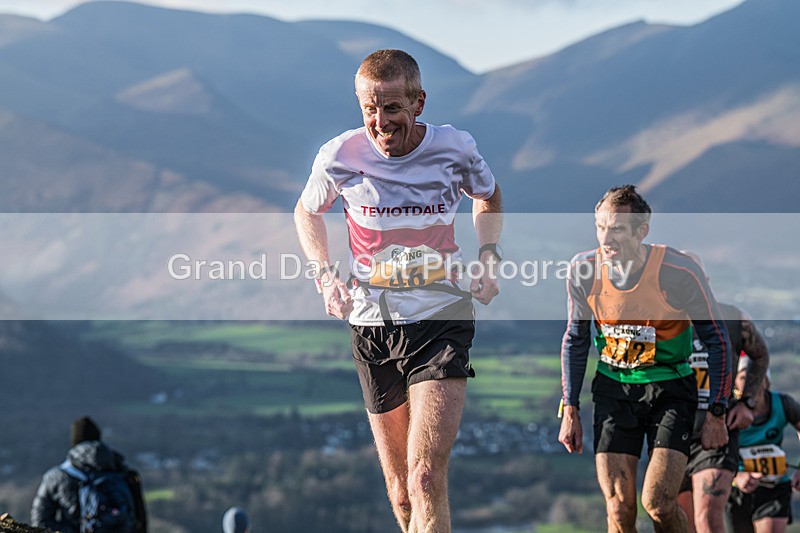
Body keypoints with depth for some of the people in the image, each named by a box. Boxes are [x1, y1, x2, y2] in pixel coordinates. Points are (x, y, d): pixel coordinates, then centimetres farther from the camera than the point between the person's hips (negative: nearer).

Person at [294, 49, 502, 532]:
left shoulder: (455, 148, -6)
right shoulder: (341, 157, -7)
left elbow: (488, 197, 18)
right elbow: (307, 212, 15)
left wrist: (489, 255, 2)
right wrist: (327, 276, 1)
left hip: (443, 317, -2)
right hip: (373, 325, 2)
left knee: (426, 481, -19)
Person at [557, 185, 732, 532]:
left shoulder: (679, 273, -19)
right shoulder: (583, 271, -10)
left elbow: (717, 340, -7)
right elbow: (575, 340, 7)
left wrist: (716, 413, -9)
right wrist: (570, 410, 4)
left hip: (670, 387, -3)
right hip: (613, 388, 3)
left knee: (659, 503, -16)